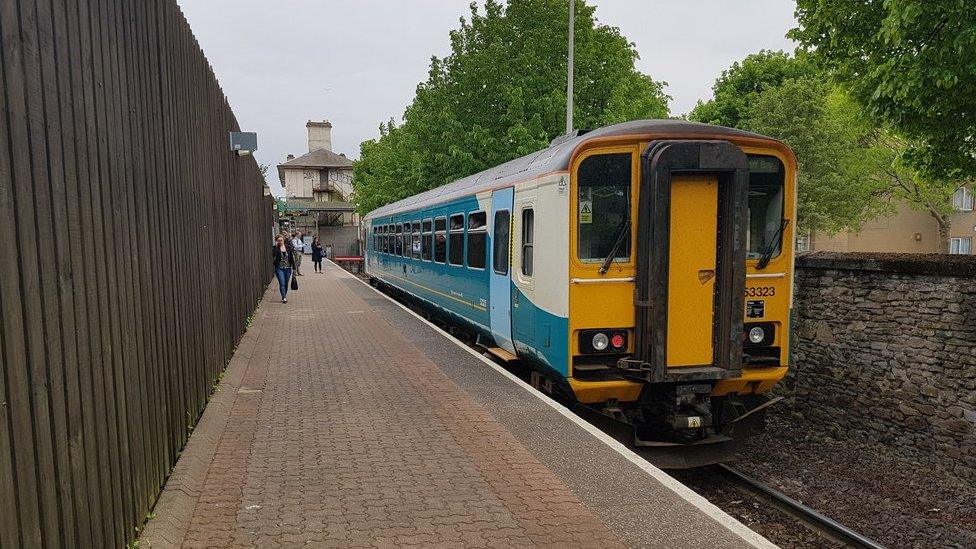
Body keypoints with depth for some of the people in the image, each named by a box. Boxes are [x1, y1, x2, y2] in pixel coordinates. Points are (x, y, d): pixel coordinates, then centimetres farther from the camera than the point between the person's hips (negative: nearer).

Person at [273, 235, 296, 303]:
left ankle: (284, 296, 26)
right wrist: (276, 246, -21)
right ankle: (284, 297, -11)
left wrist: (293, 266, 6)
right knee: (282, 283, -12)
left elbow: (292, 257, 8)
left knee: (286, 283, 10)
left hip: (287, 268, 3)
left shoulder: (288, 247, 4)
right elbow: (274, 256, -20)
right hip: (279, 268, -3)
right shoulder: (275, 248, -2)